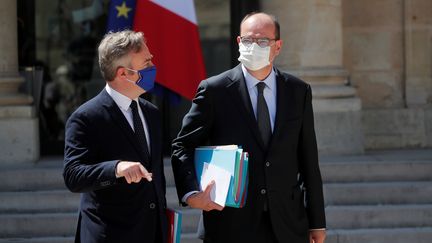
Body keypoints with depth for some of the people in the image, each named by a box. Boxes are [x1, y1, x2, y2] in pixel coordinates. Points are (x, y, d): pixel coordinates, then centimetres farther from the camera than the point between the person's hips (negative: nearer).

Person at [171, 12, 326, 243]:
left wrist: (317, 223, 7)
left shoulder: (298, 91, 6)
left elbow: (308, 160, 7)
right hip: (232, 224, -2)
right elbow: (183, 146, -2)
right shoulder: (214, 90, -3)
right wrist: (191, 193, -21)